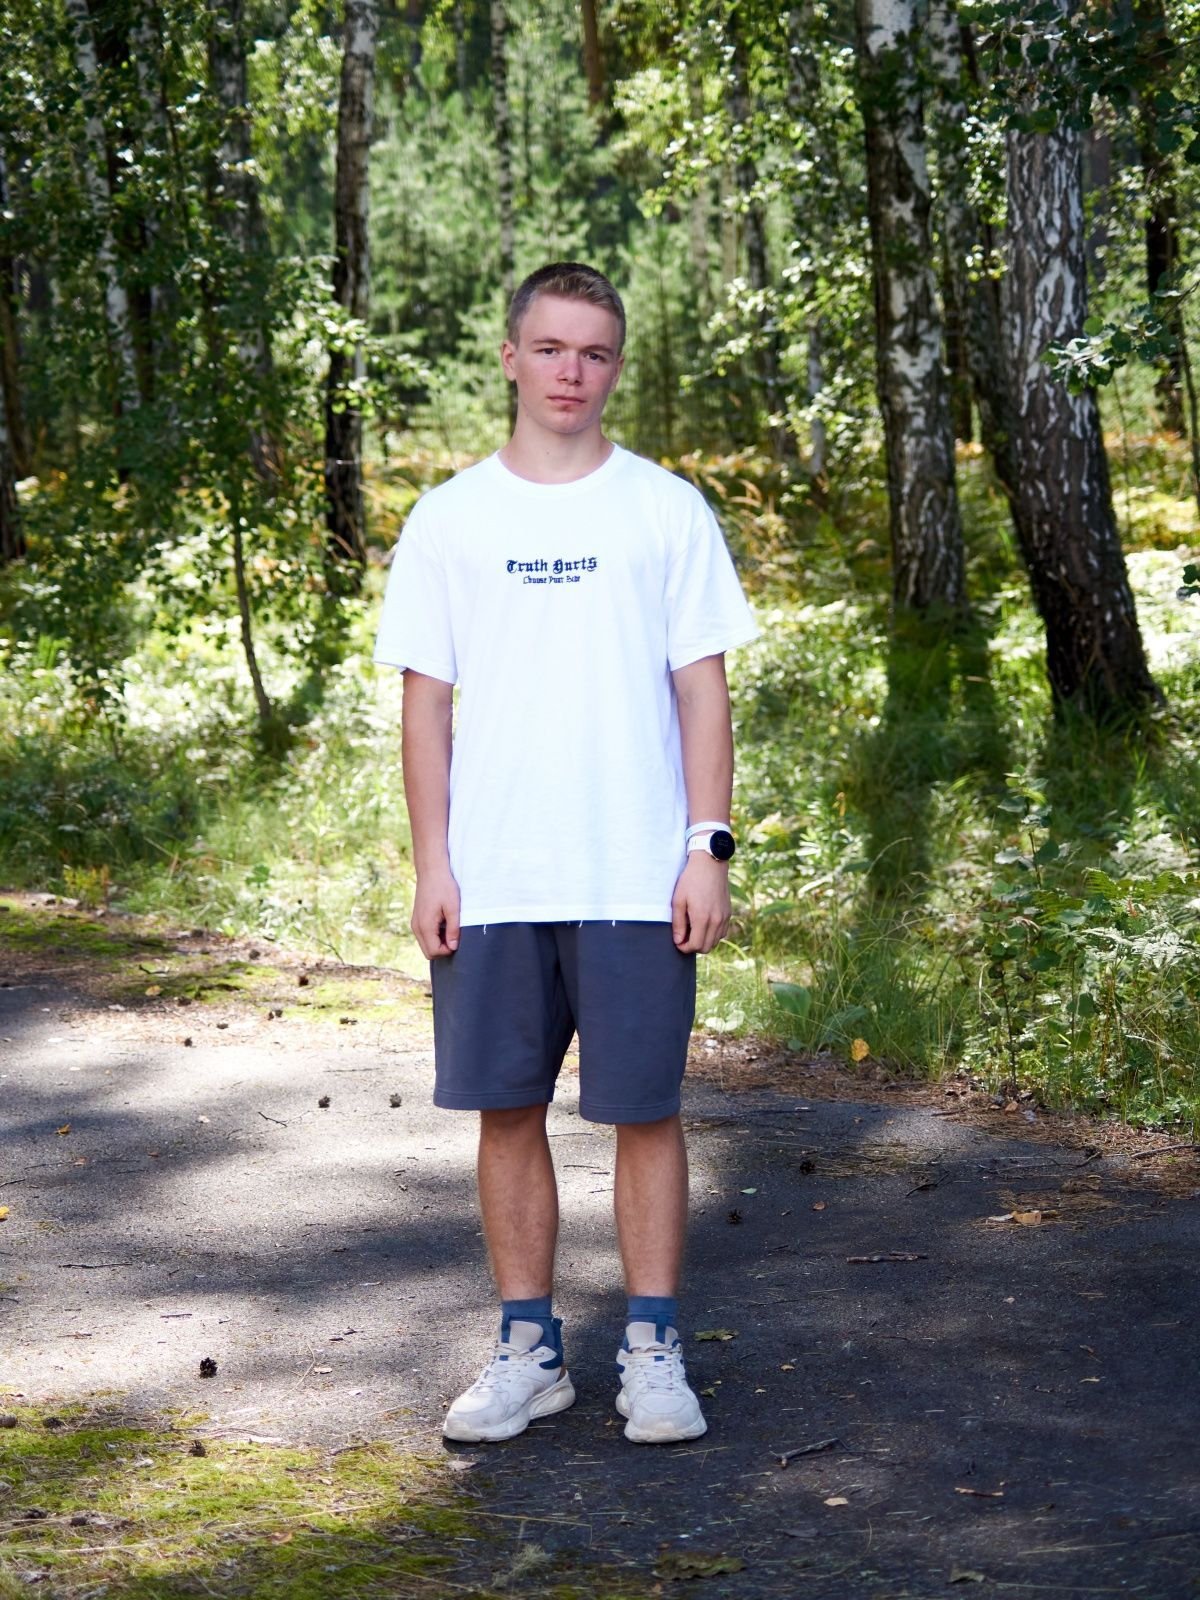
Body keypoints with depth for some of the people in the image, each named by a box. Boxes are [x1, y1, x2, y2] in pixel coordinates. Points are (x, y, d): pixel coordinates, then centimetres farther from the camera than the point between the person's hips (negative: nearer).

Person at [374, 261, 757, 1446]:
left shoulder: (668, 512, 4)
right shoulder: (450, 519, 7)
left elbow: (703, 691, 3)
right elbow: (426, 701, 7)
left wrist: (707, 848, -5)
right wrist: (432, 865, 0)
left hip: (636, 879, -1)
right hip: (493, 882, 2)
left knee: (644, 1109, 2)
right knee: (507, 1109, 6)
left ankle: (653, 1350, 12)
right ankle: (528, 1349, 18)